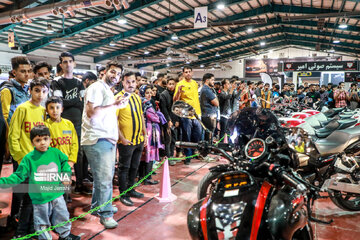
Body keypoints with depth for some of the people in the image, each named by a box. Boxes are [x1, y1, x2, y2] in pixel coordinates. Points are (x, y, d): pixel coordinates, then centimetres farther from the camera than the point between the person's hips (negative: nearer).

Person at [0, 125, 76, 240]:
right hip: (40, 199, -2)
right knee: (42, 224, 13)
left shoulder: (56, 153, -4)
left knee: (63, 218, 18)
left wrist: (66, 175, 6)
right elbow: (18, 176, -6)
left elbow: (64, 162, 16)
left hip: (57, 195, 3)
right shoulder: (29, 158, -11)